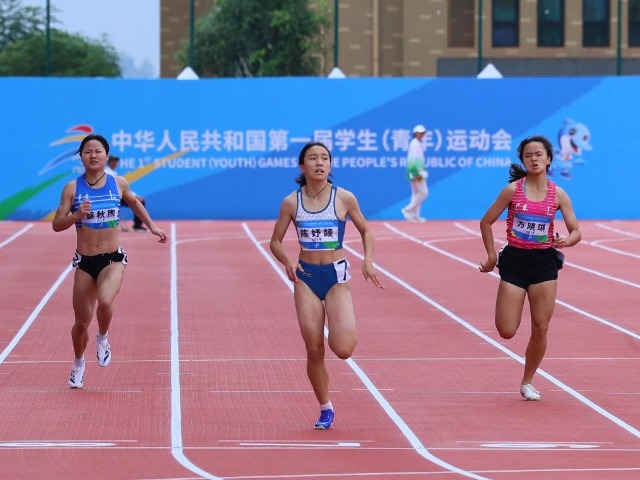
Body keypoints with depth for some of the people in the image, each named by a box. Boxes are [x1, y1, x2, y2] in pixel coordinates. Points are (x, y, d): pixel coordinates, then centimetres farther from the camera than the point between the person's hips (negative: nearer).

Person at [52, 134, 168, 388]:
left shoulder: (119, 184, -1)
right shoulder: (72, 188, -5)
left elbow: (134, 202, 21)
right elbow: (56, 225, -6)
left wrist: (152, 227, 23)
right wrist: (76, 216, -23)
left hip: (113, 259, -1)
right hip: (84, 262, 1)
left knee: (104, 302, -30)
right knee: (82, 321, 8)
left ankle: (102, 338, 3)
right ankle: (78, 364, 37)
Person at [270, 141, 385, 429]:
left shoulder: (344, 198, -4)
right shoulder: (291, 202, -2)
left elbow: (365, 232, 9)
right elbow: (275, 242, 7)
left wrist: (368, 261, -7)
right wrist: (287, 261, -14)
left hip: (336, 276, -1)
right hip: (306, 276, 1)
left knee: (342, 350, -16)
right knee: (314, 351, 1)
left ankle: (346, 331, 21)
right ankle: (325, 409, 20)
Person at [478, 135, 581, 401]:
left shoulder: (558, 195, -1)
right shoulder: (512, 190, -5)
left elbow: (576, 231, 2)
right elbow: (486, 222, 2)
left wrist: (566, 241, -20)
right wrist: (491, 255, -2)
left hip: (544, 262, 1)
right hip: (514, 260, -1)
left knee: (540, 329, -2)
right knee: (506, 331, -6)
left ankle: (527, 383, 16)